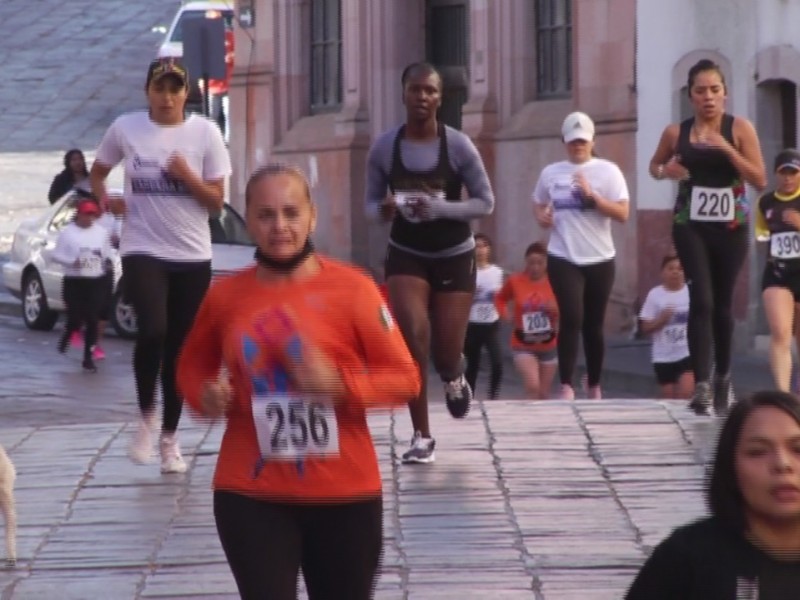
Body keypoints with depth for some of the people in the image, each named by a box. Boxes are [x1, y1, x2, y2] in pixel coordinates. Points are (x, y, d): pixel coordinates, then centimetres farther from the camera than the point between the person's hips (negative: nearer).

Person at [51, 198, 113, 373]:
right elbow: (56, 255, -2)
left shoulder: (102, 232, 8)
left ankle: (88, 357, 2)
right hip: (74, 281, -2)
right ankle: (65, 338, 31)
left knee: (92, 320, -4)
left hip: (96, 281, 2)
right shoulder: (67, 232, -2)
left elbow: (107, 253, 17)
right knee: (75, 319, -5)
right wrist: (72, 262, -18)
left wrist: (107, 262, -6)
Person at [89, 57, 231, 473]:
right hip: (142, 249, -2)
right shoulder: (125, 128, -2)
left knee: (179, 347, 8)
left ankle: (169, 438, 22)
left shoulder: (205, 132, -3)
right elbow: (97, 173, 15)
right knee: (153, 330, -25)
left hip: (192, 255, 2)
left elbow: (217, 200, 0)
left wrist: (187, 177, -18)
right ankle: (146, 417, -3)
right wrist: (105, 199, -4)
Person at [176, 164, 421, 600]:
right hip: (251, 495, 1)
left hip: (344, 493, 0)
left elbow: (405, 377, -4)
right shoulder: (225, 296, 1)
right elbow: (192, 366, 19)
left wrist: (339, 384, -22)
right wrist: (205, 395, -4)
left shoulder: (351, 288, -7)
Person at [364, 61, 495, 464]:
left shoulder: (458, 146, -13)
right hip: (406, 254, 1)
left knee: (446, 354, 1)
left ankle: (454, 379, 43)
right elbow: (371, 202, 2)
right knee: (412, 337, -18)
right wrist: (383, 210, -23)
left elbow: (485, 202, -10)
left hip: (454, 255, -1)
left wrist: (438, 208, -25)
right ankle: (421, 438, -8)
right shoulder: (384, 148, -8)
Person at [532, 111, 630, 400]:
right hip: (563, 258, 0)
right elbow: (538, 204, 22)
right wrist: (541, 216, -2)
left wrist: (591, 195, -20)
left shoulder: (608, 171, -2)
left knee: (593, 324, 11)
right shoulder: (550, 173, 6)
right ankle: (566, 387, -15)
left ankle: (594, 387, 26)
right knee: (572, 318, -15)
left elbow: (623, 214, -9)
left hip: (599, 259, 0)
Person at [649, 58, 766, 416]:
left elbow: (760, 180, -8)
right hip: (691, 226, 0)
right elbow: (655, 164, 18)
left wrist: (727, 149, -19)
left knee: (722, 304, 10)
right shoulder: (676, 132, 1)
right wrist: (665, 171, -6)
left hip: (731, 226, 0)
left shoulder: (740, 128, -4)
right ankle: (702, 386, -20)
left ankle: (723, 378, 30)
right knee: (701, 301, -14)